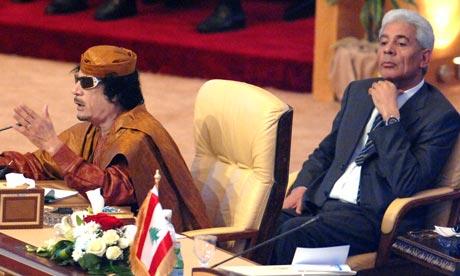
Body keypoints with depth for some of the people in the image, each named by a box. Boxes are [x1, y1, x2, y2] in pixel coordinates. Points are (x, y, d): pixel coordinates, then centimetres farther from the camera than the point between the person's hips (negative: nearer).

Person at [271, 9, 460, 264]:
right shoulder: (358, 91, 17)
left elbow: (407, 185, -18)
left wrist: (390, 115, -17)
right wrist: (301, 187, 5)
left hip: (374, 217, -6)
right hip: (321, 202, 6)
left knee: (292, 233, -30)